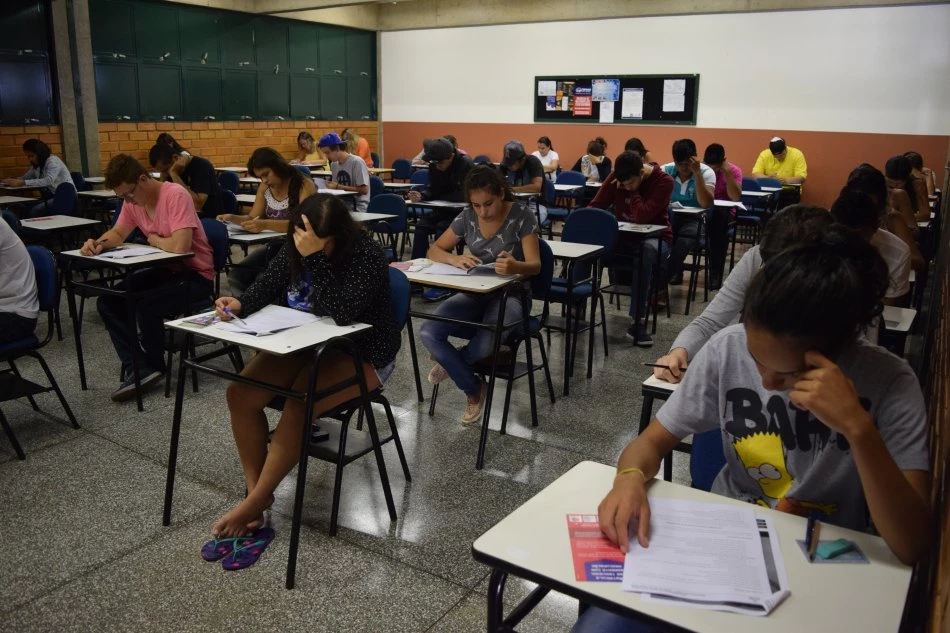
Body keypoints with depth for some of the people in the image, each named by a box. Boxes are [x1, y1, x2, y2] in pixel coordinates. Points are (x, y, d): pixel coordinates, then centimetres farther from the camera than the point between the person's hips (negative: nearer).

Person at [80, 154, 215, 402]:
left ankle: (154, 367, -1)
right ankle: (136, 368, -7)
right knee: (107, 302, -4)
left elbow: (179, 246, -33)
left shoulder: (175, 195, -23)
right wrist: (99, 243, -7)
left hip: (196, 274, -9)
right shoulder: (132, 201, 2)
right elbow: (118, 233, 17)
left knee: (146, 307, -28)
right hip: (165, 269, 9)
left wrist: (153, 239, -12)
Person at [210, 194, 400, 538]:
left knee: (296, 408, -28)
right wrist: (241, 304, -23)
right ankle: (256, 493, -3)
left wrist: (316, 258, -37)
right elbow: (267, 285, -2)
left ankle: (255, 504, -10)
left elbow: (342, 313, -34)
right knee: (240, 394, -12)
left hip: (361, 354, -7)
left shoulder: (366, 255, -24)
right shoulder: (297, 245, -4)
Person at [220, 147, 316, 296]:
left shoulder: (304, 185, -14)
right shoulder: (264, 188, 7)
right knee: (235, 276, -13)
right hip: (274, 247, 7)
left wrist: (265, 225, -38)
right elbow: (253, 218, 10)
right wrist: (232, 218, -11)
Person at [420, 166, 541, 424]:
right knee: (429, 333, -23)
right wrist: (455, 259, -22)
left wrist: (516, 266, -44)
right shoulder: (467, 217, 0)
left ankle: (451, 361, 4)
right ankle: (474, 389, -2)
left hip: (510, 294, -4)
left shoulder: (522, 216, -12)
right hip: (474, 293, 4)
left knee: (486, 345, -35)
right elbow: (434, 250, 3)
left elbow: (535, 265, -18)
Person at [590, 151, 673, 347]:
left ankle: (637, 321, -38)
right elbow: (595, 206, -2)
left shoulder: (663, 181, -18)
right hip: (623, 235, 4)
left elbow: (642, 217, -28)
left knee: (647, 249, -41)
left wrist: (632, 189, -20)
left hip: (654, 238, -4)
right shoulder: (616, 176, -4)